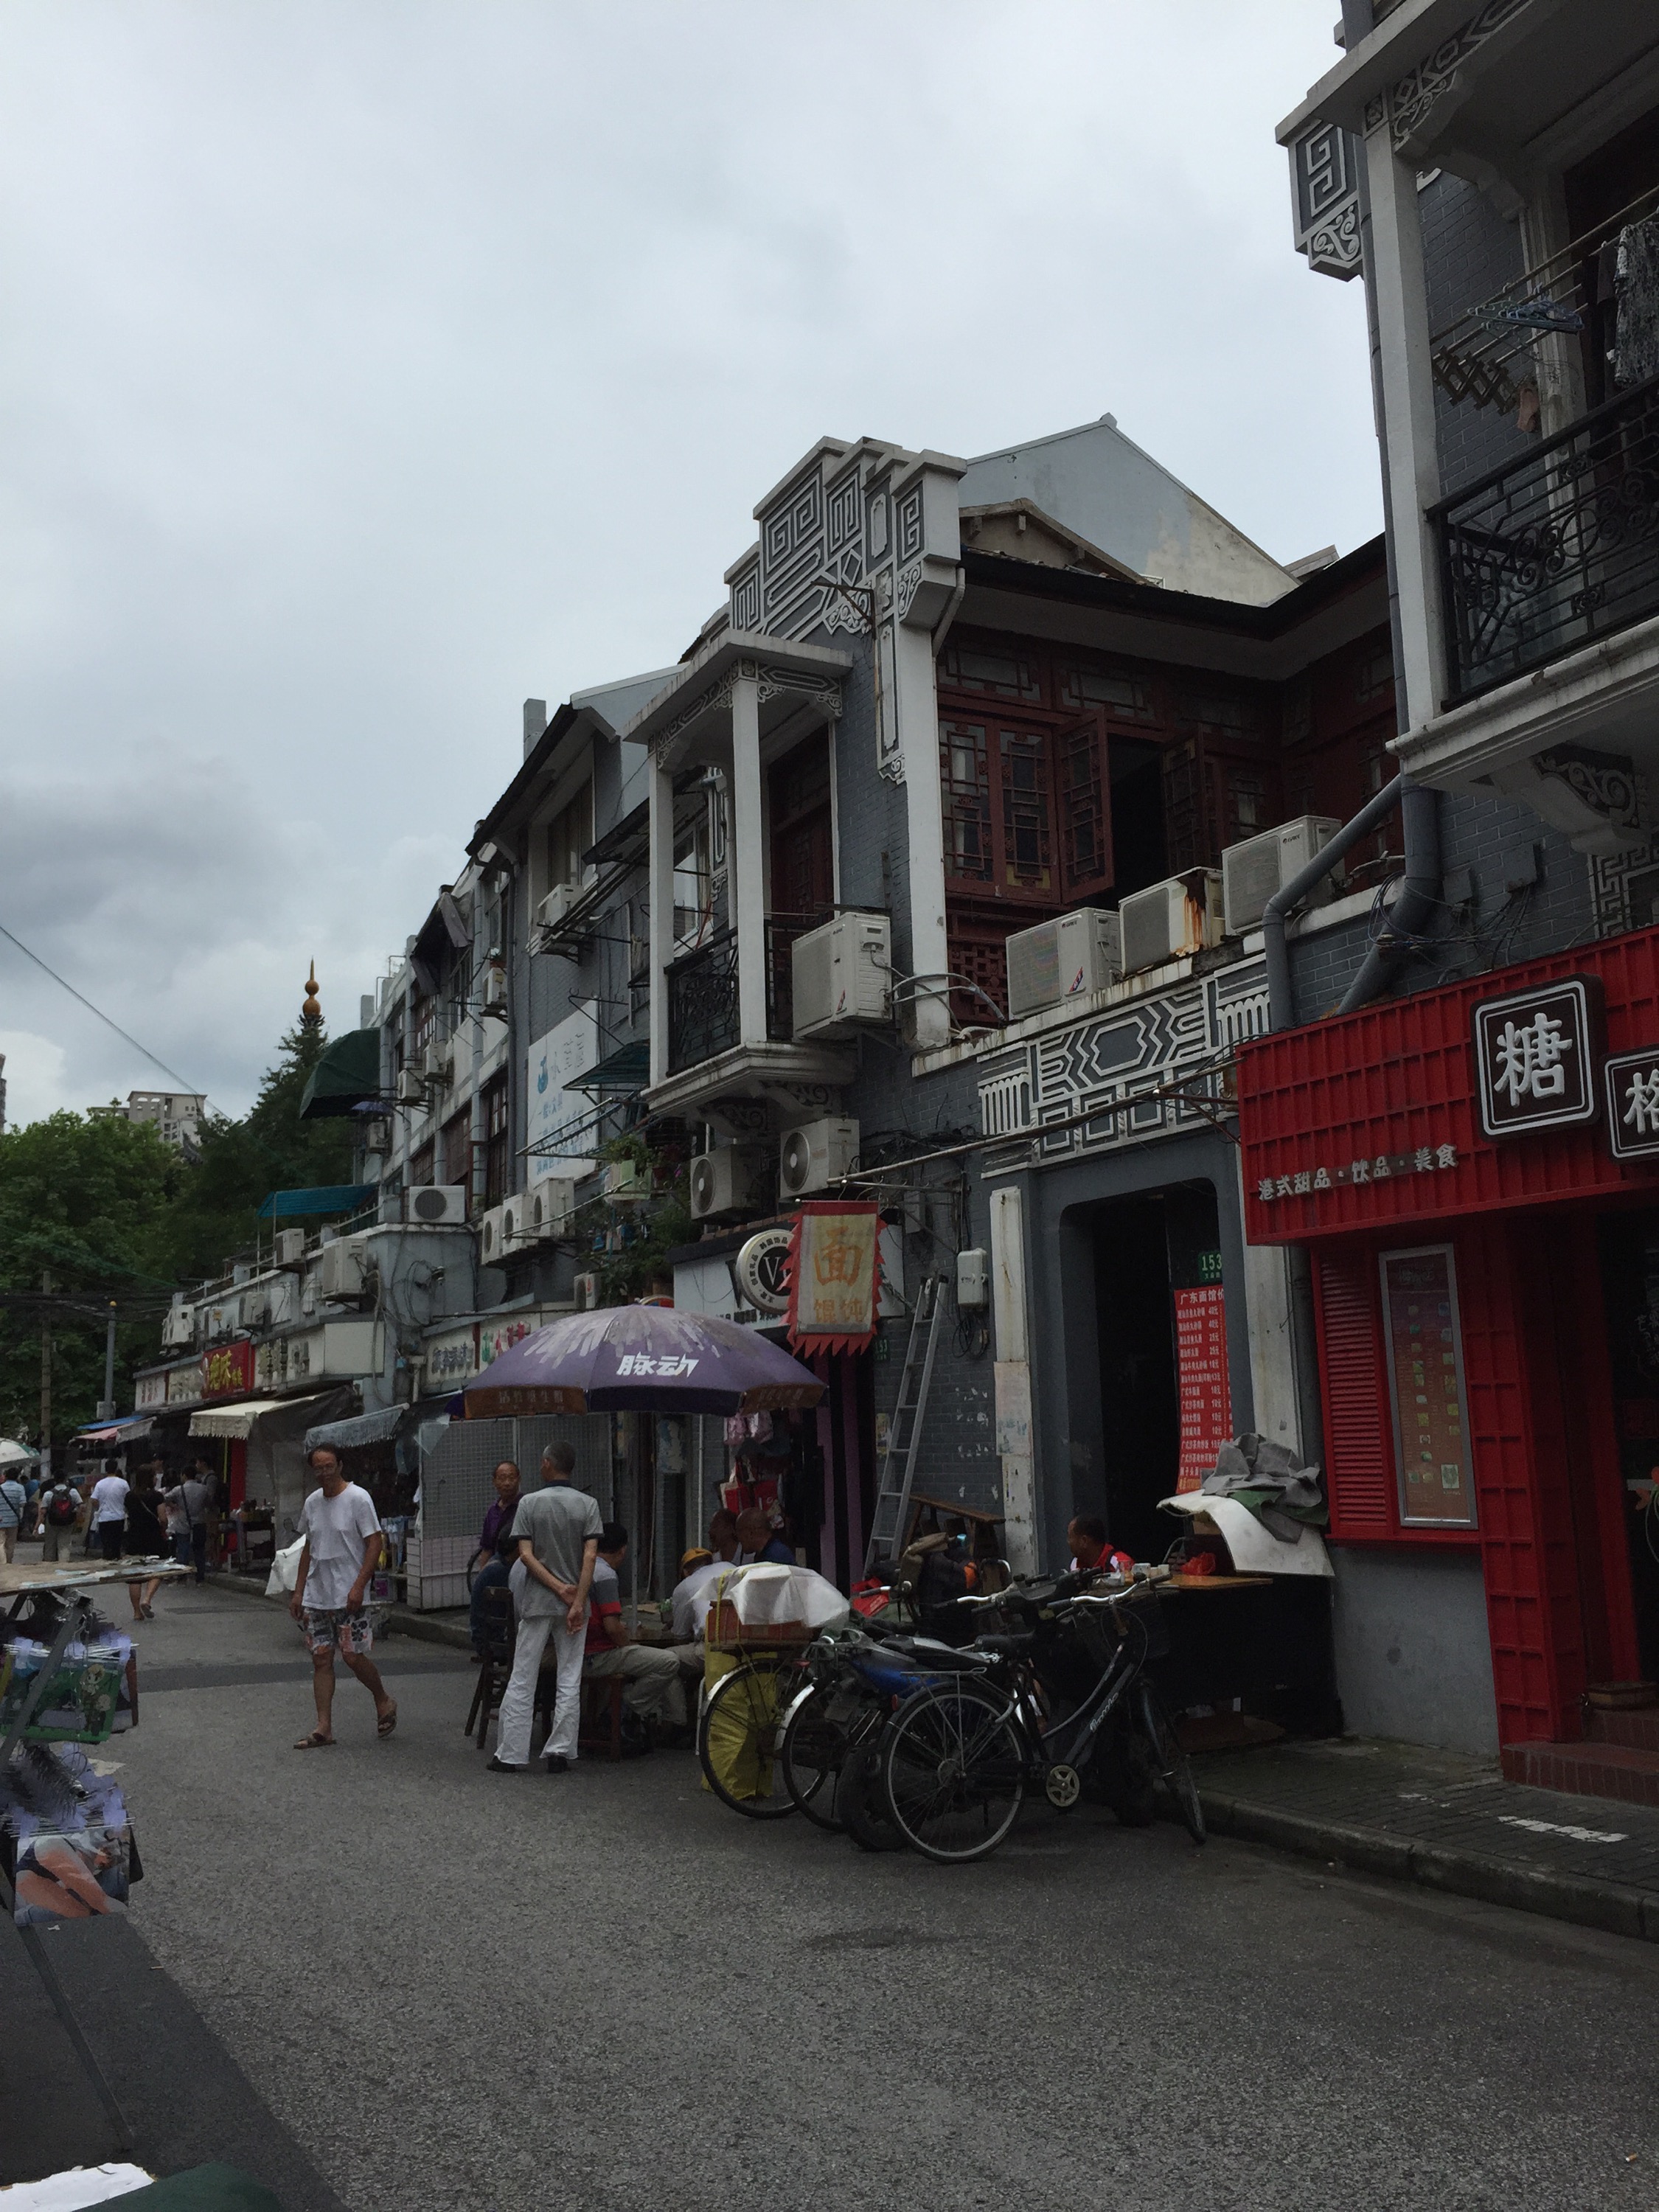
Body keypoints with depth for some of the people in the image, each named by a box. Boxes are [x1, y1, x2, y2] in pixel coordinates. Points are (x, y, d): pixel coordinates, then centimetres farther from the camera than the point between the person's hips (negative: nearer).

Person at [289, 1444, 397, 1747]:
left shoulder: (358, 1498, -10)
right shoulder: (312, 1503, 10)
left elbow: (374, 1544, -12)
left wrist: (358, 1587, -19)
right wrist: (298, 1591, 16)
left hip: (348, 1596, -6)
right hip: (317, 1595, 6)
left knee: (353, 1655, -4)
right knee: (321, 1657, 4)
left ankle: (384, 1704, 19)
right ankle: (324, 1728, 7)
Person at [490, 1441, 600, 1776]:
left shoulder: (529, 1504, -3)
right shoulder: (588, 1505, -1)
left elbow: (526, 1555, -9)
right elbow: (590, 1556, -10)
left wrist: (558, 1588, -8)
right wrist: (577, 1601, -12)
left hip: (536, 1602, -1)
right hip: (573, 1603, 1)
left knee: (521, 1681, 6)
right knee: (569, 1681, 7)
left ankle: (511, 1754, 7)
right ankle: (560, 1753, 6)